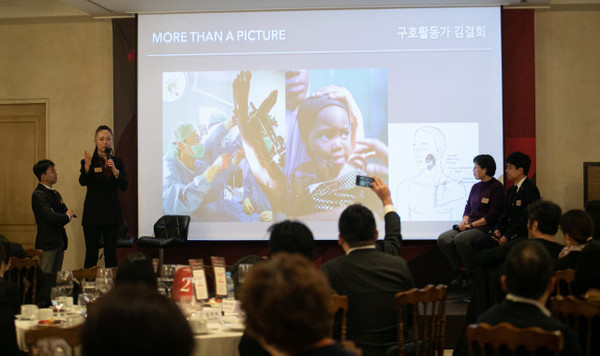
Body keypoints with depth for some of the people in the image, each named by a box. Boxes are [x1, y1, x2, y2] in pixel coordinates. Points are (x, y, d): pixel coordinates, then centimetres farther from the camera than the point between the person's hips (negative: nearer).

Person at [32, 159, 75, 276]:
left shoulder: (55, 193, 17)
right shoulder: (38, 195, -13)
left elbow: (67, 211, 15)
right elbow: (51, 217, -22)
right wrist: (67, 216, -5)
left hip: (59, 243, 9)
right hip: (47, 244, -9)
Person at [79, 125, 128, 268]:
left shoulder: (117, 162, 8)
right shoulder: (88, 161, 0)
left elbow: (124, 186, -2)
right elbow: (83, 182, -18)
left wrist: (115, 170, -18)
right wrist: (87, 167, -36)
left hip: (112, 212, 3)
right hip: (93, 213, -3)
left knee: (111, 254, 4)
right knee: (91, 254, -4)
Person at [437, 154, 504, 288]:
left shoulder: (496, 187, -6)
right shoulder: (475, 187, 19)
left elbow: (493, 215, -13)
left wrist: (472, 224, -14)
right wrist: (464, 221, 0)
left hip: (485, 227, -8)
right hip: (470, 226, 8)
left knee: (460, 239, -33)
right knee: (443, 239, -14)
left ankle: (471, 274, -15)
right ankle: (460, 272, -7)